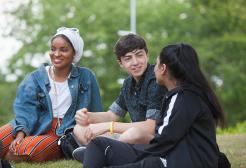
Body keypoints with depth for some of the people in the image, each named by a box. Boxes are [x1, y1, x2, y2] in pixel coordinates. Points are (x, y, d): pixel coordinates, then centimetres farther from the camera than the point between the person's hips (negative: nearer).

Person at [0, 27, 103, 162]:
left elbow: (94, 115, 10)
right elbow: (26, 108, -5)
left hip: (63, 134, -1)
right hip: (34, 126, 1)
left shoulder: (86, 77, 7)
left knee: (20, 152, -28)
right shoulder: (36, 78, 8)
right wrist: (20, 133, -21)